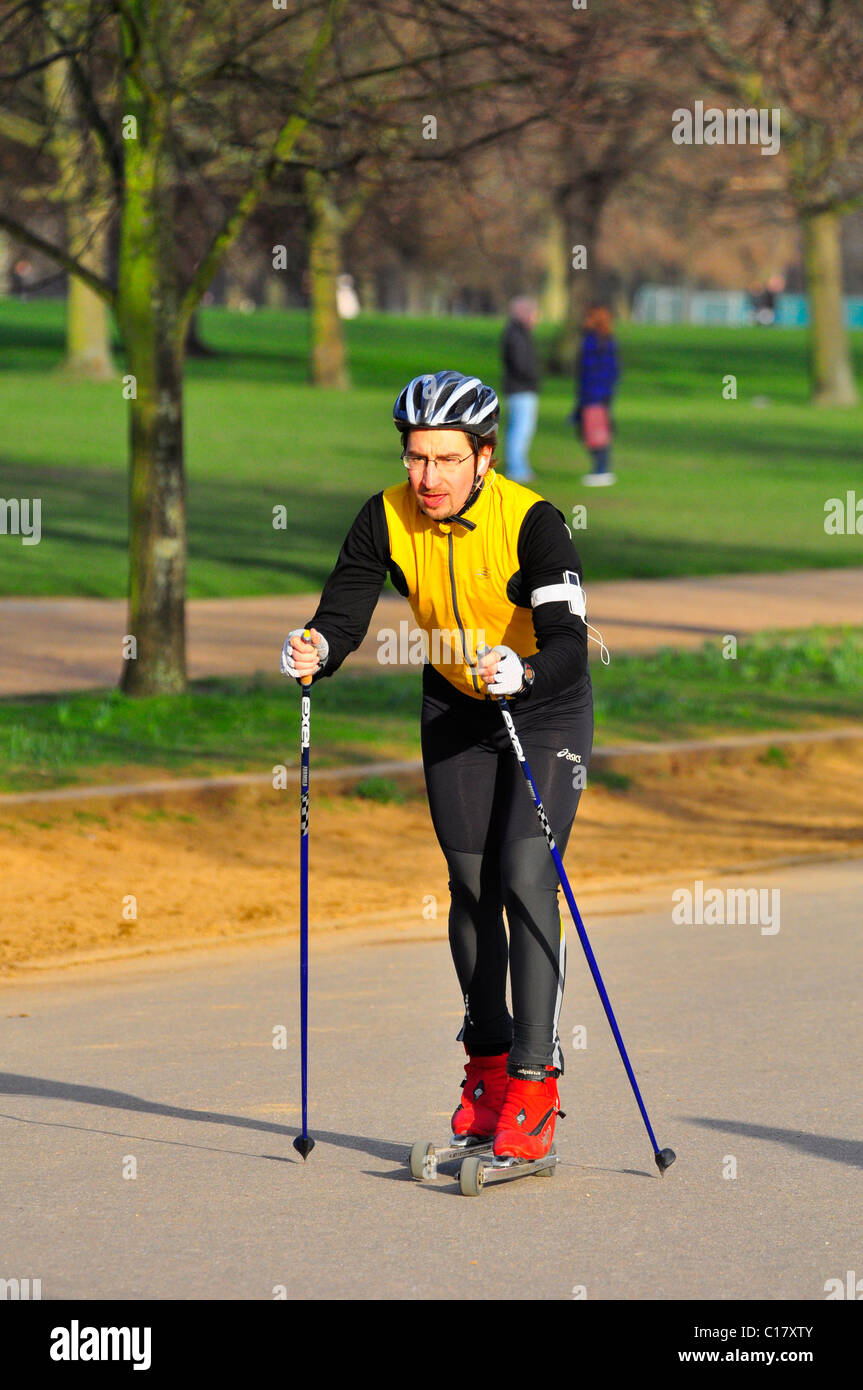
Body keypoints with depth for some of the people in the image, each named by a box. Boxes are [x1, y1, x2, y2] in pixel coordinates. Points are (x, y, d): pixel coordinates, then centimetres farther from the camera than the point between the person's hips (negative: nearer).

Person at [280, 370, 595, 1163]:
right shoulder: (387, 519, -14)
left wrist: (521, 671, -56)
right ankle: (488, 1069, 22)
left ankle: (535, 1083, -13)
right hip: (455, 709, 4)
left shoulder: (531, 521, -27)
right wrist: (315, 650, -39)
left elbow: (569, 640, -35)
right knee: (471, 885, 6)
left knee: (526, 880, -16)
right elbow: (343, 615, -16)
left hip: (545, 708, -4)